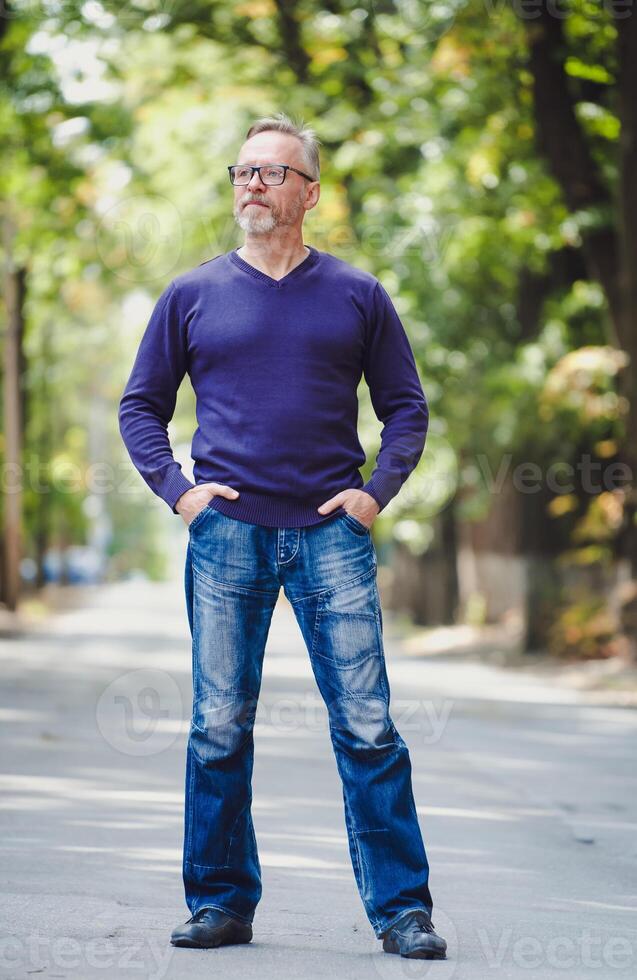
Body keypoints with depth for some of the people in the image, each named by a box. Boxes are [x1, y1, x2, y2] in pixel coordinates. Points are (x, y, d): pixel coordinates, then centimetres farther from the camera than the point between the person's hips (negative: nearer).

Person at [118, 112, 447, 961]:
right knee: (219, 730, 3)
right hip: (226, 532, 1)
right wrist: (176, 488, 0)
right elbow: (141, 406, 14)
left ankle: (403, 909, 1)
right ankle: (221, 902, 14)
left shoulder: (357, 295, 9)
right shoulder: (192, 296, 9)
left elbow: (406, 405, 13)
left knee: (368, 728, -4)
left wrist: (377, 491, -1)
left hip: (332, 533, -1)